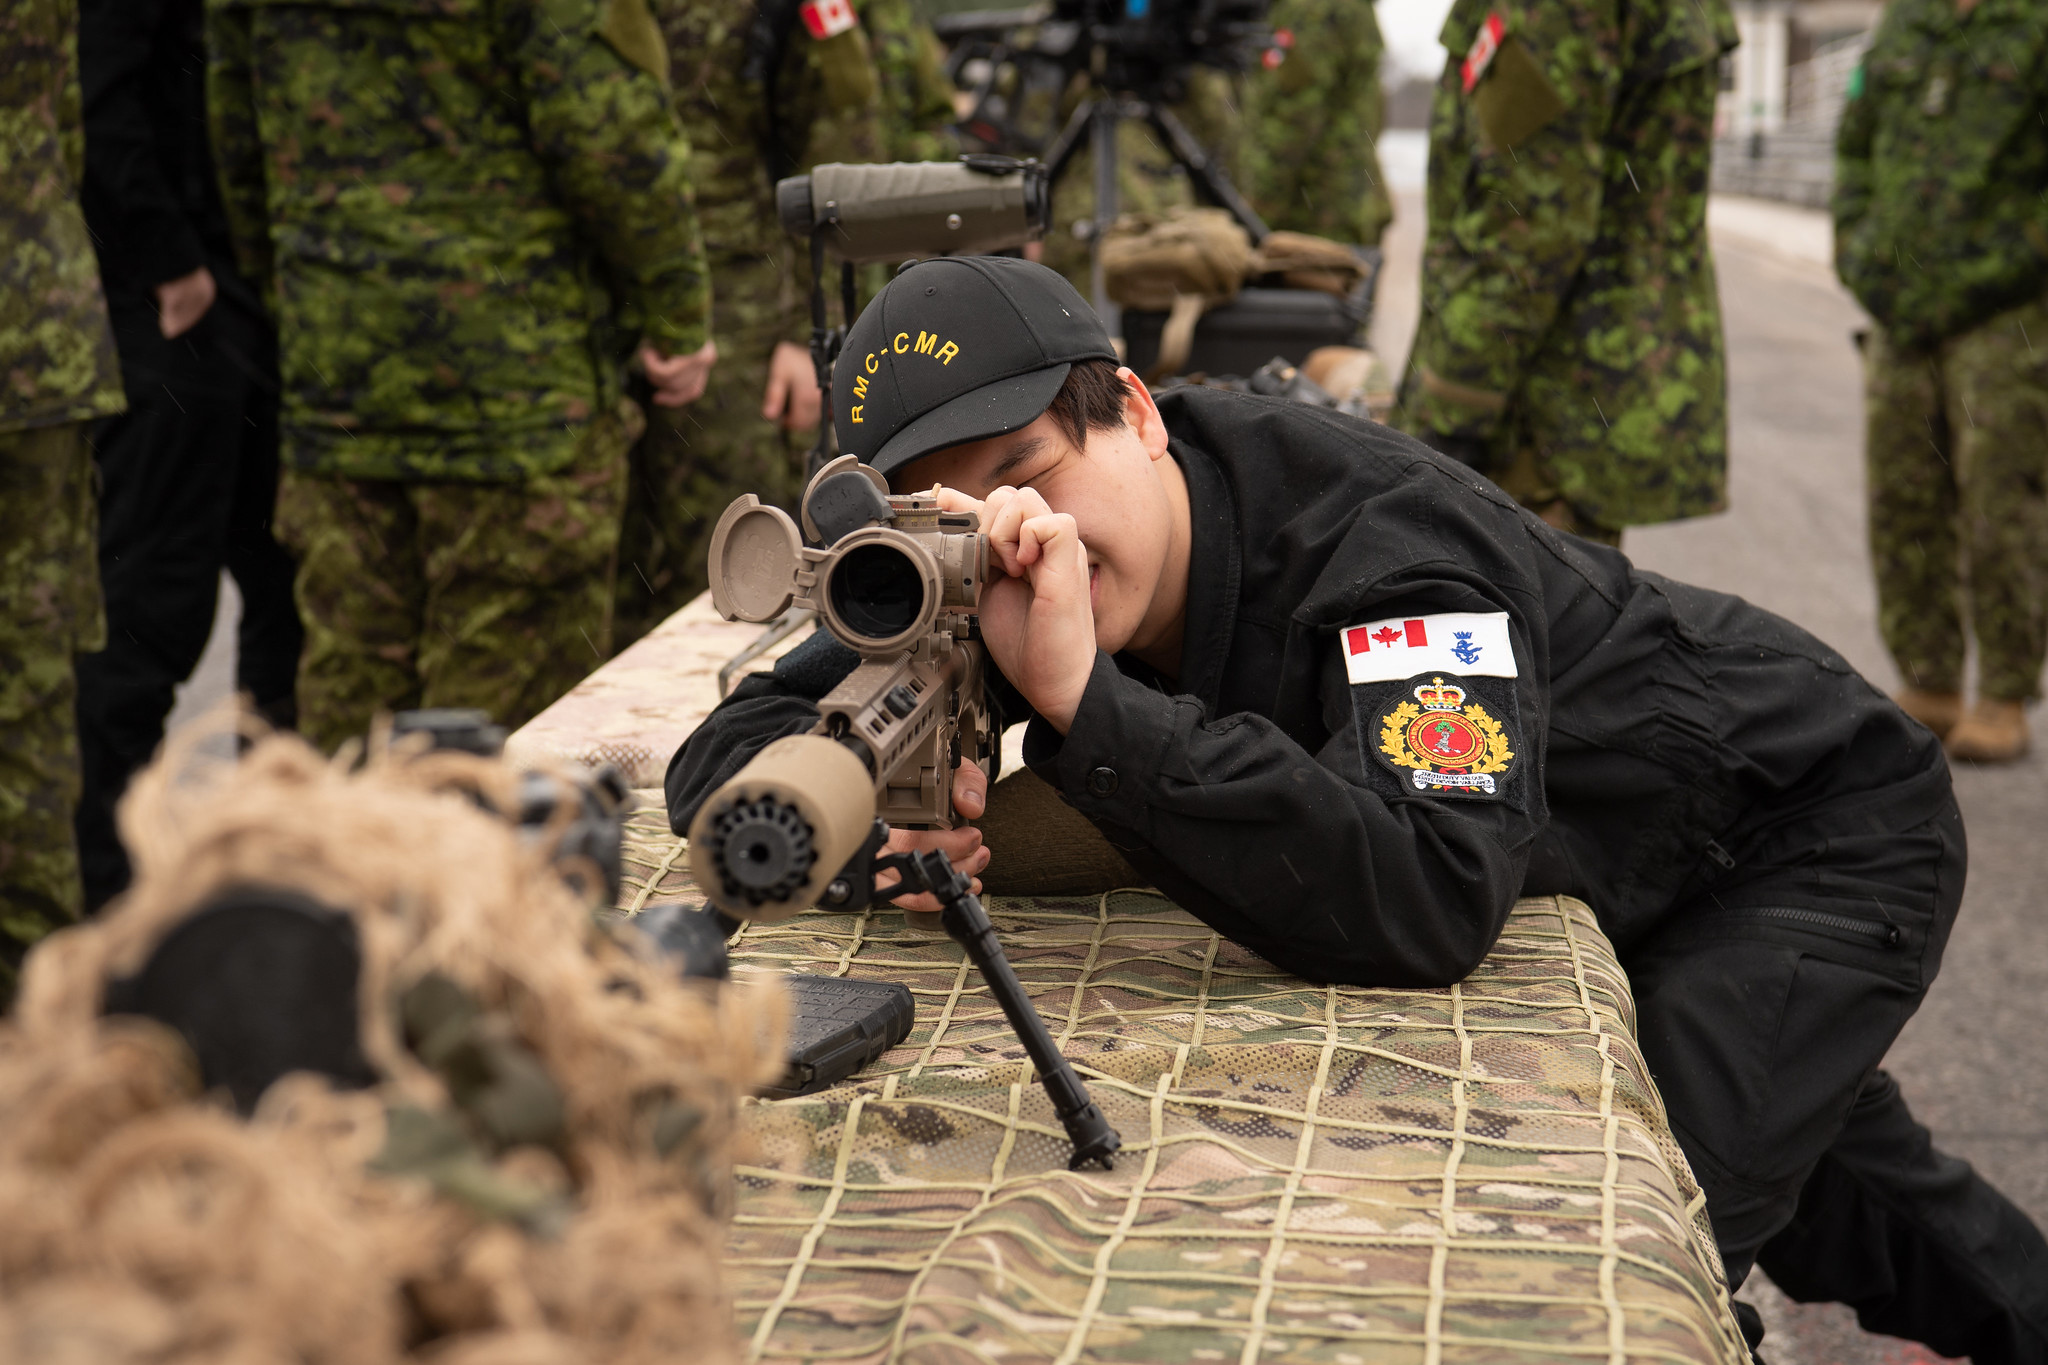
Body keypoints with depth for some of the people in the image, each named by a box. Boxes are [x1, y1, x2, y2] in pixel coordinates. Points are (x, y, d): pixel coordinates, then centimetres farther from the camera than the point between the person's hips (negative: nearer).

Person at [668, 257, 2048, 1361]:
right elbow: (726, 752, -15)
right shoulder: (977, 576, -18)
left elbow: (1428, 907, -52)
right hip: (1598, 887, 7)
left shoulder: (1381, 534, -38)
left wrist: (1087, 698, -55)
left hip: (1820, 828, -7)